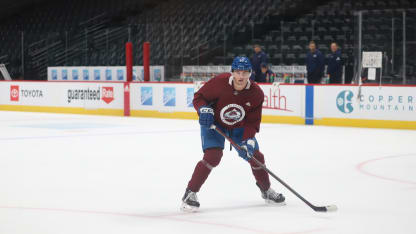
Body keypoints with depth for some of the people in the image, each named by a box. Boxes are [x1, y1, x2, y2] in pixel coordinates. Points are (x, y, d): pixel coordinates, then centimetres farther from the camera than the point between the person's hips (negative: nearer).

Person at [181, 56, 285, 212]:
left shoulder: (256, 93, -19)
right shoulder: (219, 82, -27)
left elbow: (253, 122, -14)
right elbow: (198, 97, -14)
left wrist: (248, 140, -27)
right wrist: (204, 110, -33)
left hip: (240, 127, 4)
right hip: (214, 123, -4)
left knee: (255, 156, 4)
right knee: (212, 156, -23)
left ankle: (266, 191, 31)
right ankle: (190, 193, -17)